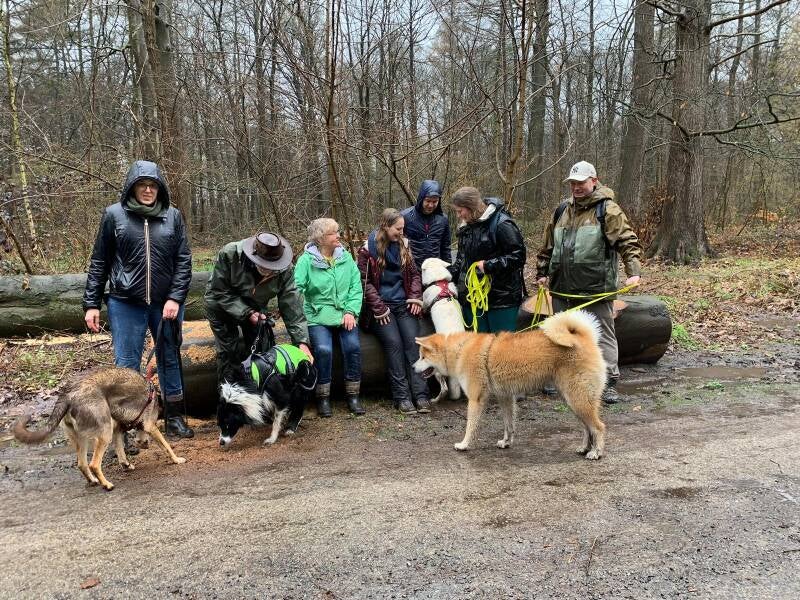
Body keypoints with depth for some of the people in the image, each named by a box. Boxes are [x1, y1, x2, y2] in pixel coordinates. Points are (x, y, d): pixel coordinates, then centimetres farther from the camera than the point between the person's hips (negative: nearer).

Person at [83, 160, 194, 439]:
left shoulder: (172, 216, 3)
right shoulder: (114, 215, 0)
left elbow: (184, 260, 1)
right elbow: (99, 262, 4)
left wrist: (175, 298, -9)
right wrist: (91, 303, 1)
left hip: (166, 303, 2)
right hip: (125, 303, -2)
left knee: (170, 359, 13)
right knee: (126, 365, 0)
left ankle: (174, 417, 27)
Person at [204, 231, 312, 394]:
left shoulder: (285, 270, -28)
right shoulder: (228, 254, -35)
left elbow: (292, 306, -23)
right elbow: (219, 292, -25)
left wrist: (301, 341, -29)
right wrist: (246, 313, -32)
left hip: (254, 308, 3)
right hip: (222, 307, -3)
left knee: (262, 350, 2)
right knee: (229, 351, -7)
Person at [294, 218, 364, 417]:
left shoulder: (346, 257, 9)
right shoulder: (306, 260, -2)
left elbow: (356, 287, 5)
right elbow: (296, 287, -12)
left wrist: (351, 311, -7)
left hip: (345, 315, 3)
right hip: (318, 316, -3)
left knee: (353, 346, -21)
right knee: (323, 350, -26)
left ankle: (352, 395, -4)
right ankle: (323, 397, -5)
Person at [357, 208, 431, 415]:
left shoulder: (402, 245, 13)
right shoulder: (368, 250, -1)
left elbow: (414, 273, 19)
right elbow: (365, 281, -3)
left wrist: (415, 297, 4)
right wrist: (379, 308, -11)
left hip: (403, 304, 4)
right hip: (381, 307, -3)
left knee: (413, 341, -17)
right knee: (394, 343, -22)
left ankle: (420, 394, -19)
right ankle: (402, 397, -18)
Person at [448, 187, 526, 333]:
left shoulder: (501, 223, -14)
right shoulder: (466, 227, 11)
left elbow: (518, 256, -17)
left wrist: (488, 266, -20)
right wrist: (449, 275, 6)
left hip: (501, 299, -7)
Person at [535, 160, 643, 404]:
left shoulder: (607, 210, -4)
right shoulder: (562, 211, 14)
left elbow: (628, 242, -11)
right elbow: (549, 245, 21)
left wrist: (633, 271, -22)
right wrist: (542, 272, 18)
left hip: (596, 288, -6)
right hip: (563, 288, 6)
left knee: (603, 334, -1)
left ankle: (609, 382, 4)